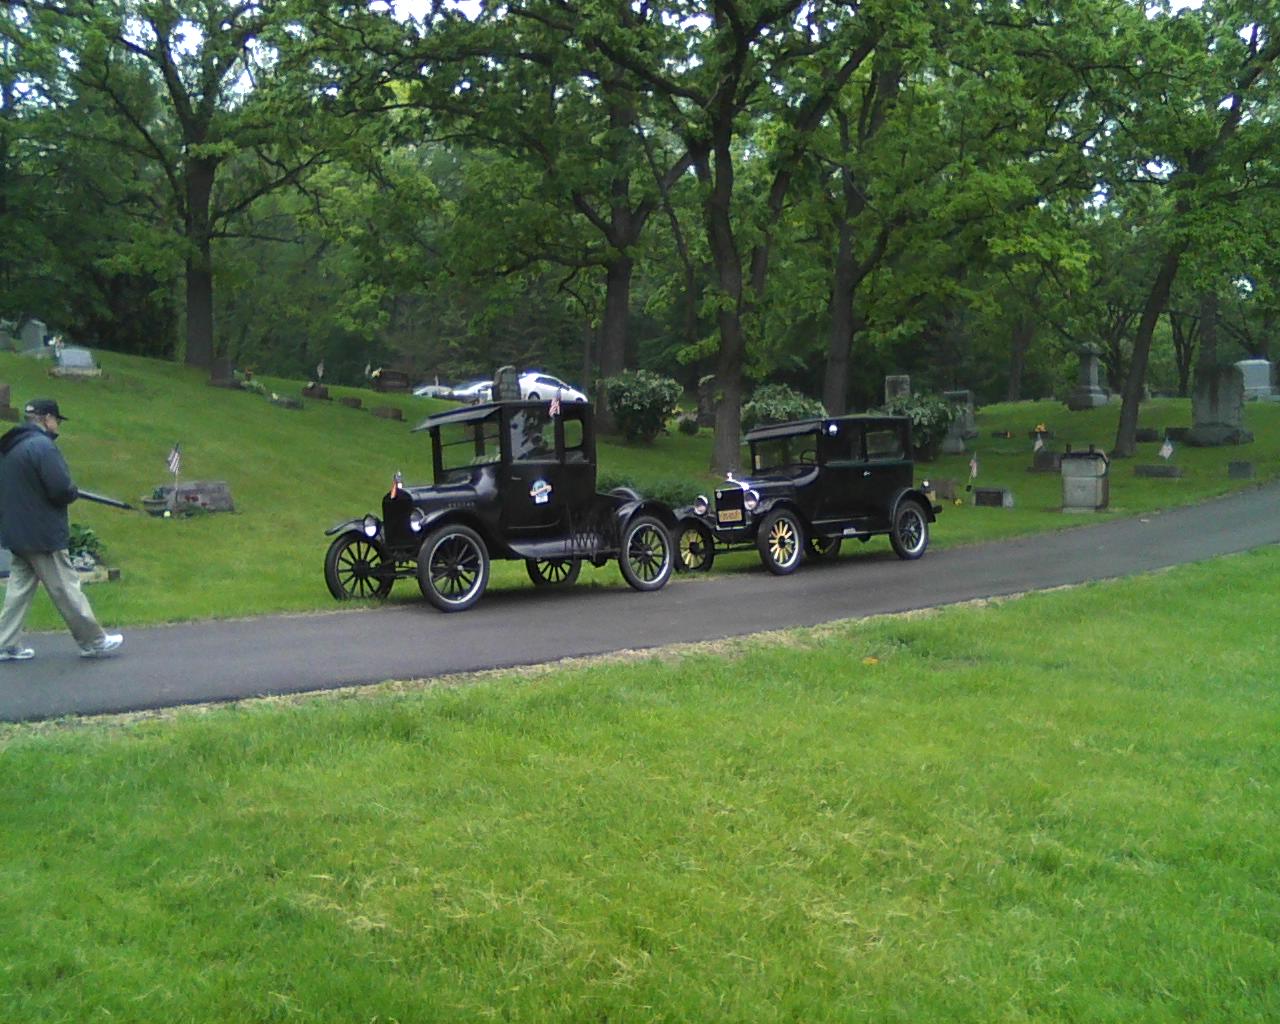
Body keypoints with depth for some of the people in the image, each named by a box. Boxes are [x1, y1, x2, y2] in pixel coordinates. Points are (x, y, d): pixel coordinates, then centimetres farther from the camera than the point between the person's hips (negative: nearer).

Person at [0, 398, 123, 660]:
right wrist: (74, 492, -1)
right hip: (42, 533, -9)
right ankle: (93, 641, 9)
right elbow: (61, 489, -23)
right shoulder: (42, 445, -18)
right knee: (66, 588, 0)